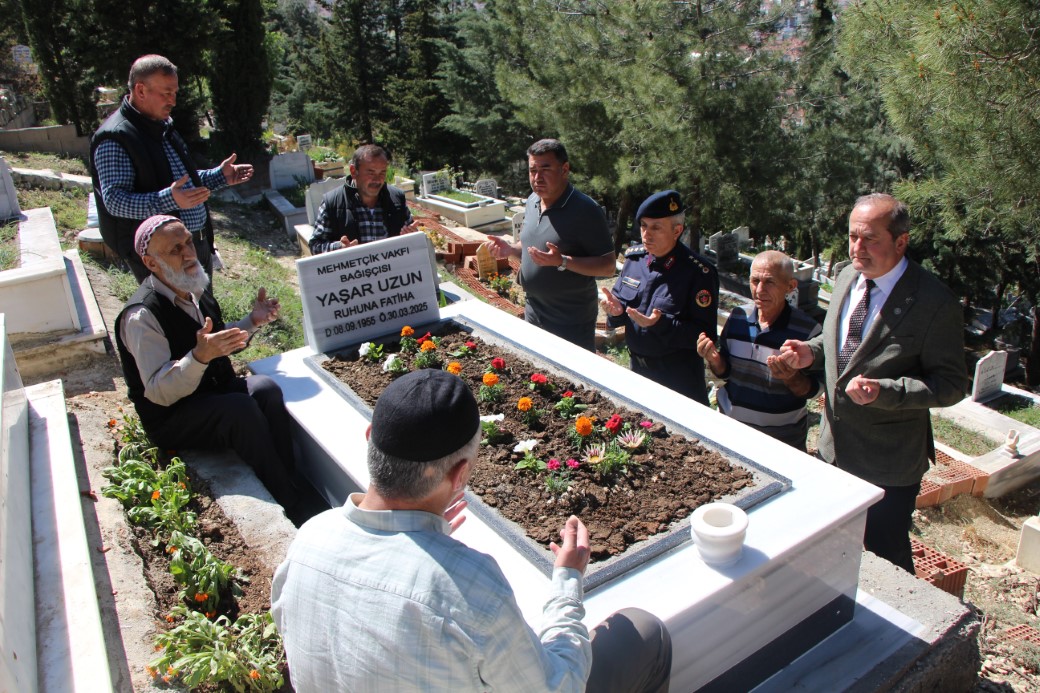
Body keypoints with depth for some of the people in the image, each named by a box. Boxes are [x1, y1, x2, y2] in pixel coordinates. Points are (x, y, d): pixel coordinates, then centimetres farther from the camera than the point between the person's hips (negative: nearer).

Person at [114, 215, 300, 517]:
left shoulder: (194, 290, 5)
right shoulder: (141, 316, -20)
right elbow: (160, 393, -24)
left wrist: (252, 321, 3)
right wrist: (200, 356, -40)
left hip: (217, 394, 7)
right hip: (171, 418, -7)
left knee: (264, 387, -24)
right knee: (240, 408, -33)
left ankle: (294, 487, -22)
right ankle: (290, 509, -24)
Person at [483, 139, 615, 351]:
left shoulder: (585, 210, -19)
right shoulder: (533, 201, 4)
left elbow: (608, 266, -19)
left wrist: (562, 261, -31)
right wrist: (510, 249, -2)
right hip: (534, 316, 8)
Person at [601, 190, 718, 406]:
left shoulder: (698, 273, -18)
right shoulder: (634, 257, 1)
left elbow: (705, 334, -19)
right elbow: (620, 298, 12)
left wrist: (661, 323, -31)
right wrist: (616, 309, -12)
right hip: (637, 367, 6)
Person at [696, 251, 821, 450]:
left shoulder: (808, 330, -15)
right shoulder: (737, 317, -4)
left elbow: (812, 390, -8)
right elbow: (724, 371, 5)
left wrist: (792, 377, -28)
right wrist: (714, 360, -16)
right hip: (730, 426, 3)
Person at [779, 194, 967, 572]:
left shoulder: (935, 302, -20)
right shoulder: (846, 278, 1)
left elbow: (951, 384, -18)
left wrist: (884, 391, -32)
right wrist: (812, 351, -6)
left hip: (888, 464, -6)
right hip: (833, 447, 7)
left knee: (886, 561, 12)